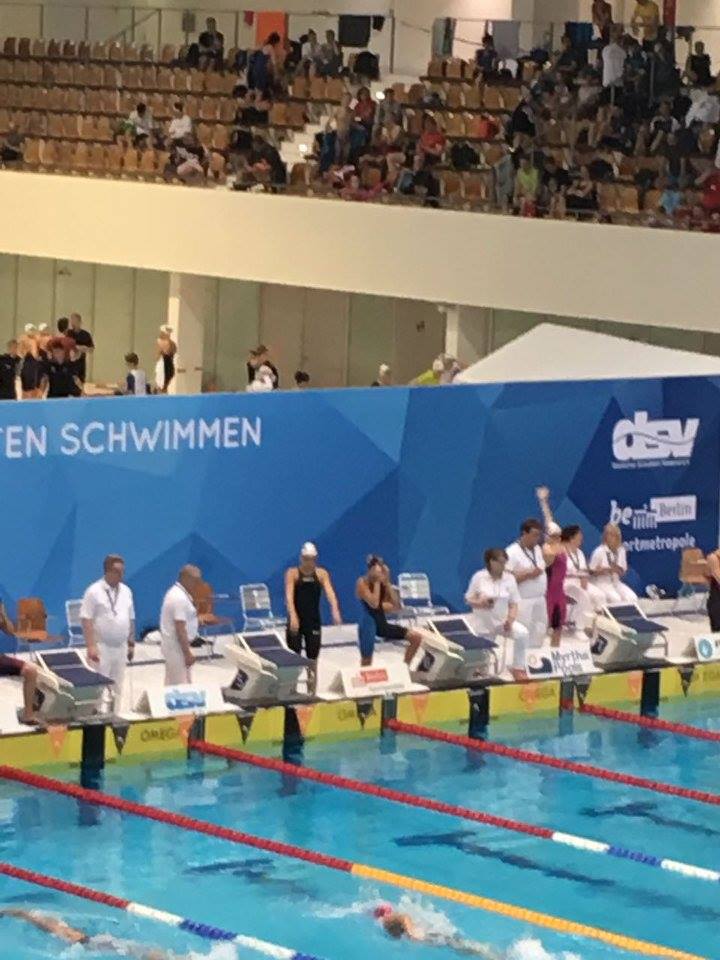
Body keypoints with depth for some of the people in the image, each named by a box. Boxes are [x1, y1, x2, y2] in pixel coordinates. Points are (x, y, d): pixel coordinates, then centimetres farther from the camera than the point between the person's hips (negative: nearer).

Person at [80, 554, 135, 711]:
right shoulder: (94, 591, -8)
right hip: (102, 647, -6)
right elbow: (86, 620, -12)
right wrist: (91, 646, -18)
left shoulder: (126, 591, 10)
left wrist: (131, 644, 13)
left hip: (121, 647, 6)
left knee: (117, 687, 9)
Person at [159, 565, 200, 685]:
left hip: (171, 644, 11)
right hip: (177, 647, -11)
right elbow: (180, 629, -23)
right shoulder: (180, 598, -20)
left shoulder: (175, 593, 12)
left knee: (172, 684, 13)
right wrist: (187, 653, -22)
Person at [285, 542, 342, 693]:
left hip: (314, 622, 2)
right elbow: (289, 595, -18)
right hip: (296, 621, -2)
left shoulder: (321, 573, 1)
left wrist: (335, 611, -31)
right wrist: (293, 616, -34)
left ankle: (311, 695, 11)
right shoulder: (292, 573, -6)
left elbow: (330, 592, -12)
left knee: (312, 661, 5)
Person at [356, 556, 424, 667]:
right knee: (366, 663, -3)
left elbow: (396, 605, -3)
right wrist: (376, 582, -19)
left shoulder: (383, 583, 5)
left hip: (382, 623, 6)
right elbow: (374, 604, -25)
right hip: (368, 624, -6)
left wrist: (387, 583, -9)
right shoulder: (362, 583, -13)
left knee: (416, 637, 0)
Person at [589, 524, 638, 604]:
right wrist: (607, 570, -22)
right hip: (601, 583, -5)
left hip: (616, 582, 5)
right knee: (615, 599, -32)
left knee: (632, 598, -20)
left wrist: (618, 570, -14)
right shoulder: (599, 552, -10)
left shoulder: (621, 551, 4)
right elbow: (592, 572, -9)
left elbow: (623, 572, 10)